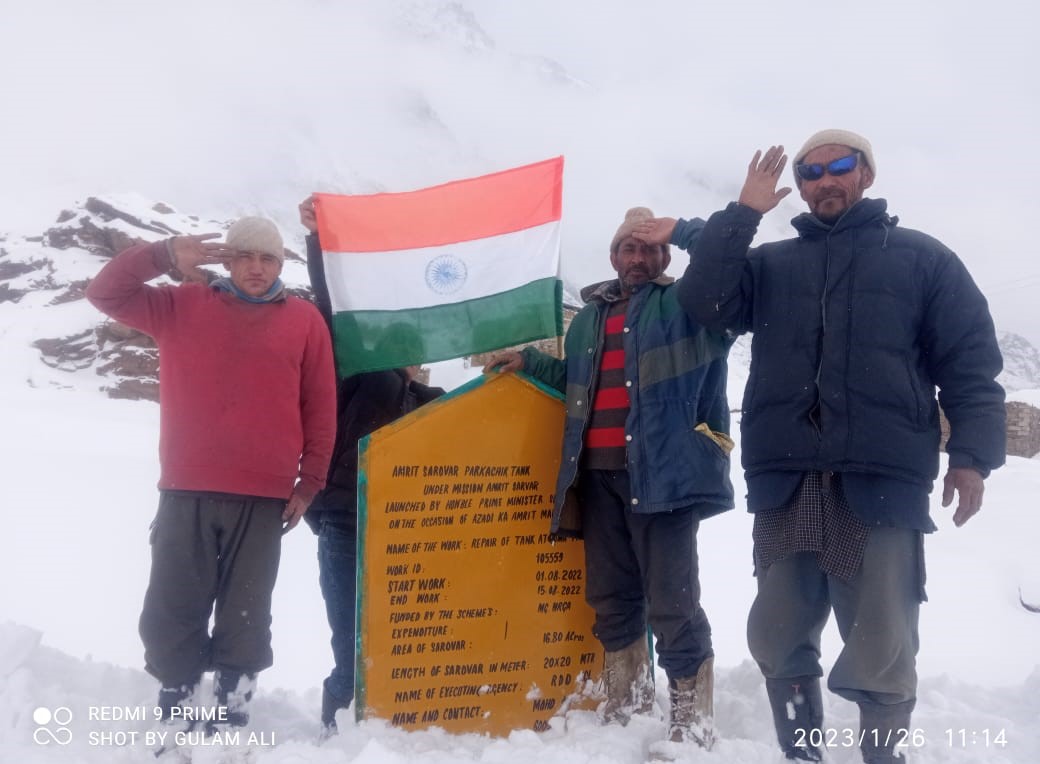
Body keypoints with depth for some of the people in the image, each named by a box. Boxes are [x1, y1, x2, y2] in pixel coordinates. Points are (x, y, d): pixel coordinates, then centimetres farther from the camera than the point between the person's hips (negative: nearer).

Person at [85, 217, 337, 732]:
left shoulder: (304, 320, 6)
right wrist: (166, 255, -8)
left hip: (263, 498, -1)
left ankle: (232, 711, 17)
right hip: (185, 493, 1)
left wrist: (310, 482, 3)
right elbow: (106, 293, 6)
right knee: (172, 612, 5)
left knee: (245, 616, 6)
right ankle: (173, 717, 18)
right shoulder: (183, 306, 10)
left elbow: (321, 408, 6)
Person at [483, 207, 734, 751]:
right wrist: (529, 361, 23)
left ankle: (692, 724, 4)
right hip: (598, 475, 6)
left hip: (660, 469, -6)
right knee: (611, 599, 12)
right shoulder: (589, 317, 22)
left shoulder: (682, 303, 6)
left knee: (671, 602, -6)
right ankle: (625, 713, 26)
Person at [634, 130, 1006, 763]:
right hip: (785, 485, 3)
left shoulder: (921, 257, 13)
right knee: (778, 641, 8)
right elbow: (706, 303, 2)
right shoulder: (770, 263, 20)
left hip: (880, 483, -2)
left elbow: (972, 362, 7)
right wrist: (742, 213, 1)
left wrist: (972, 453, -5)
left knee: (880, 654, 0)